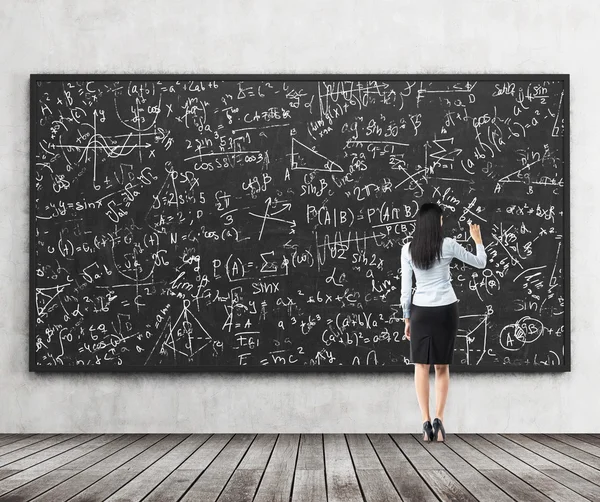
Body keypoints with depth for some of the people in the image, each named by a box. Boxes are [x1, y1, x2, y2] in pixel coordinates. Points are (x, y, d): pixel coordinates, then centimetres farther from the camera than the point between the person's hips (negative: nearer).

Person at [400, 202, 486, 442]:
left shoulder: (408, 249, -2)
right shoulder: (448, 245, -5)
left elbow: (405, 287, -1)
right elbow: (480, 263, 6)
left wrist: (406, 318, 8)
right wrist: (478, 239, 23)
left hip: (420, 310, 0)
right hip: (446, 310, 0)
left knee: (421, 366, 8)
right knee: (442, 366, 8)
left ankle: (426, 422, 1)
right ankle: (438, 419, -2)